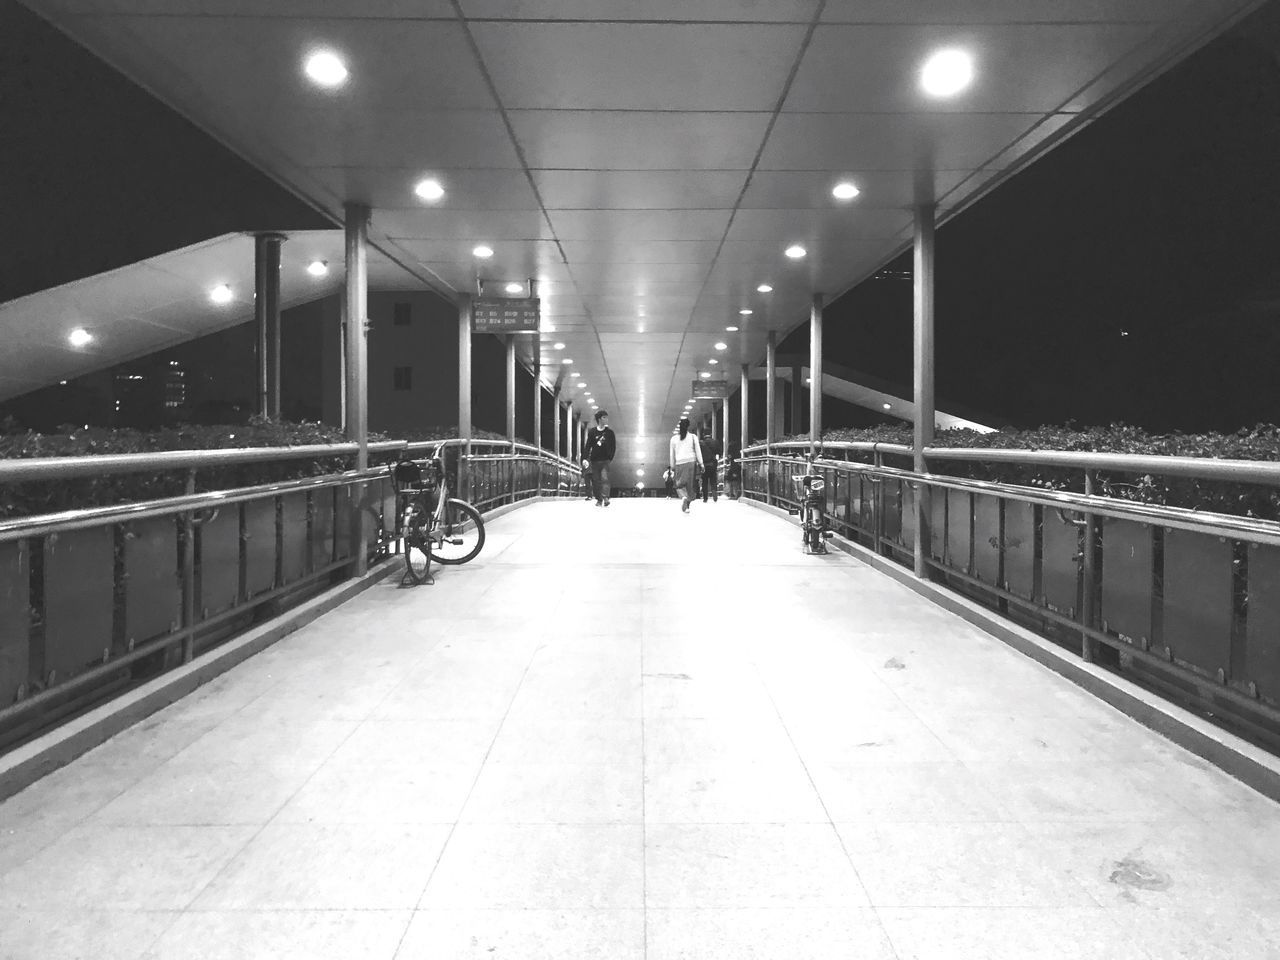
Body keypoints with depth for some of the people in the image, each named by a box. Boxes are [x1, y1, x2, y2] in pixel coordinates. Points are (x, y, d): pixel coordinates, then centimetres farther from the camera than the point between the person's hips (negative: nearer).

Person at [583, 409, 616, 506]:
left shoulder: (610, 432, 3)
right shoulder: (592, 432, 4)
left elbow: (613, 447, 6)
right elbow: (588, 446, 3)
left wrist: (610, 458, -2)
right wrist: (587, 459, -5)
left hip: (605, 460, -2)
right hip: (594, 460, 2)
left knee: (604, 478, -17)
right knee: (596, 481, 3)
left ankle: (605, 498, -24)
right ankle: (599, 499, 11)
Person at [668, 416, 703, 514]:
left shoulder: (674, 438, 5)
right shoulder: (693, 437, 2)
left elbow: (672, 454, 8)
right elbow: (698, 451, 1)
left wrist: (672, 467, 16)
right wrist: (701, 464, 5)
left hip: (679, 463, 0)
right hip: (691, 462, 0)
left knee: (679, 484, 4)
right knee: (690, 484, 9)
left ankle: (684, 497, -26)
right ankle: (687, 505, 9)